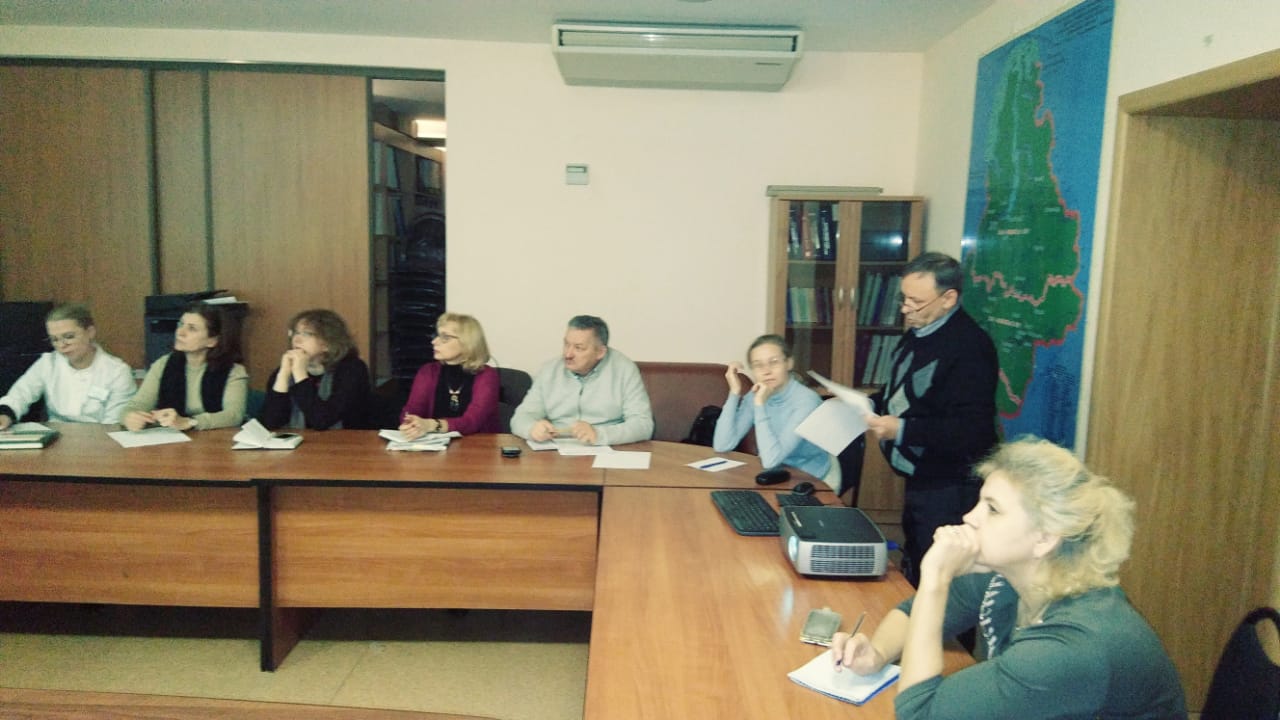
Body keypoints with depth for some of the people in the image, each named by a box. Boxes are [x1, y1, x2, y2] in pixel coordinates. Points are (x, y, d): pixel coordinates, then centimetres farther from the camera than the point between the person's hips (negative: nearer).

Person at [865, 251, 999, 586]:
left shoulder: (969, 347, -23)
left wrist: (901, 430, -29)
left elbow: (971, 430, -28)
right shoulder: (918, 333, 8)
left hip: (949, 487, -10)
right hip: (919, 479, 10)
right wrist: (872, 404, 5)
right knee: (912, 570, 22)